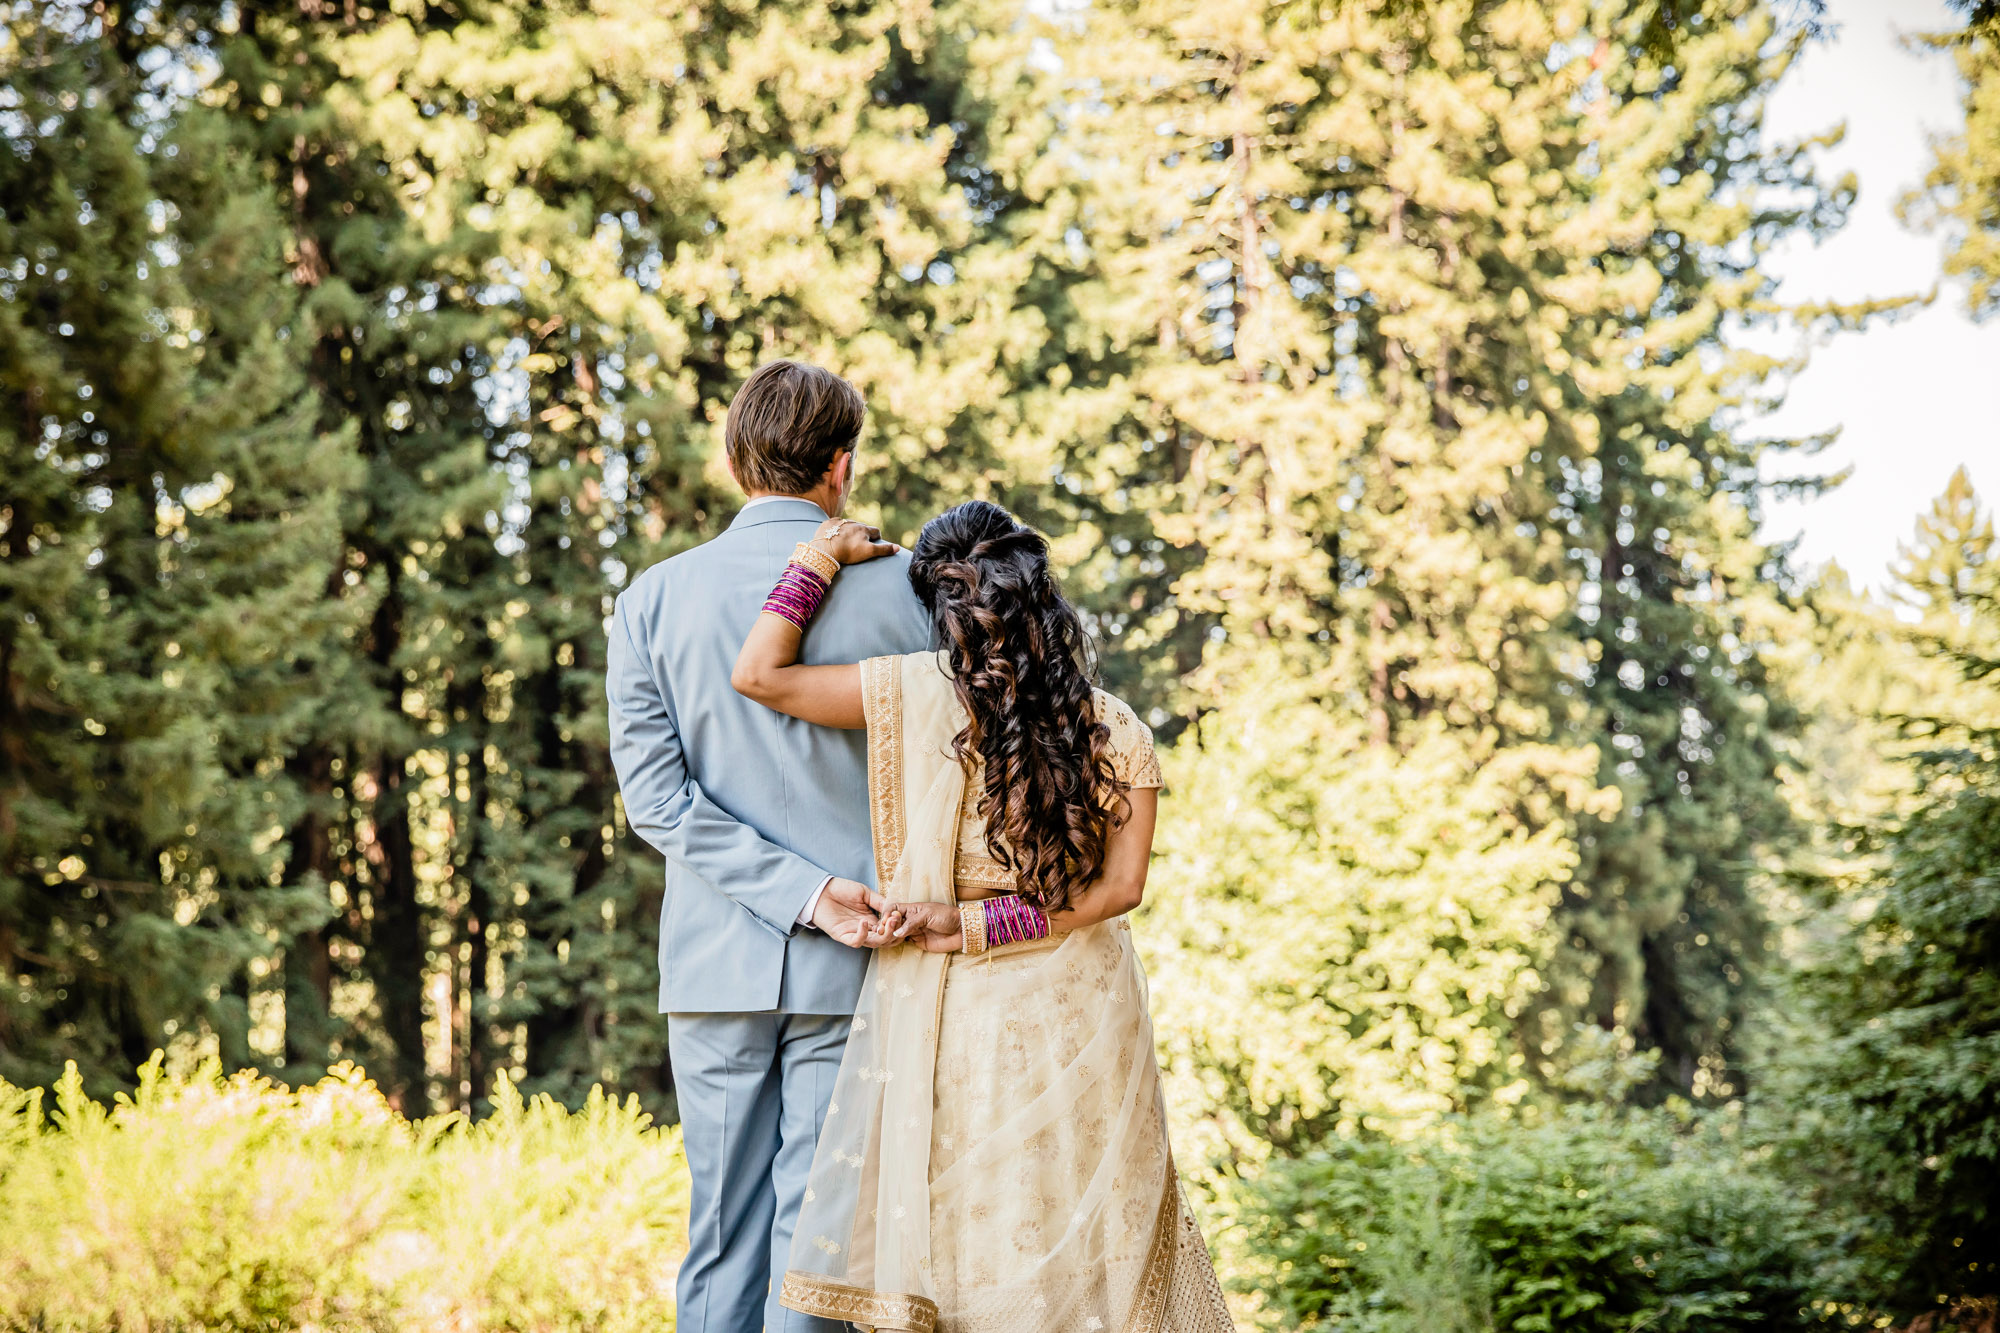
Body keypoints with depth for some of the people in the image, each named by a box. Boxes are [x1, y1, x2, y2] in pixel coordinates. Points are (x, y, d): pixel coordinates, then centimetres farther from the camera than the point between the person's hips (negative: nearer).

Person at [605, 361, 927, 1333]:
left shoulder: (652, 599, 2)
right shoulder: (893, 589, -3)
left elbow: (652, 794, -5)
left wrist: (805, 894, -8)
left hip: (715, 960, 2)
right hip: (855, 968, -2)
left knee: (723, 1235, 9)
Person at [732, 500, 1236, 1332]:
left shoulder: (922, 693, -8)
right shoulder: (1117, 730, -1)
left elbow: (759, 673, -3)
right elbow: (1120, 887, -6)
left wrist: (823, 555, 6)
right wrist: (979, 925, -6)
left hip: (954, 1006, -2)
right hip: (1080, 1008, 2)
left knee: (956, 1229, 5)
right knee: (1082, 1233, 9)